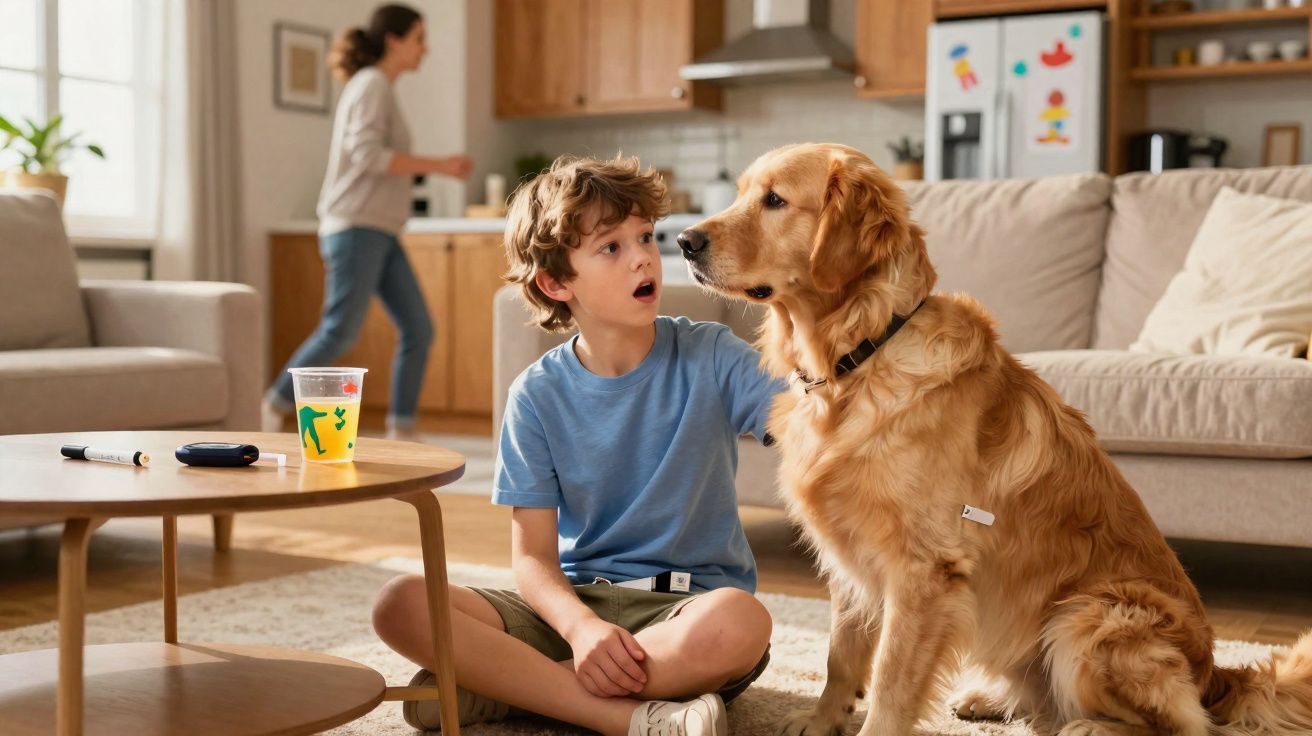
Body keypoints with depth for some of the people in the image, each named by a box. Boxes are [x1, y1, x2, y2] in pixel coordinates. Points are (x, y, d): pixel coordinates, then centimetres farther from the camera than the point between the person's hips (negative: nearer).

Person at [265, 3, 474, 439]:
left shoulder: (373, 88, 21)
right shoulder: (373, 84, -8)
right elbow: (368, 156, -20)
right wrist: (437, 165, -17)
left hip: (377, 233, 9)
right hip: (356, 228, -9)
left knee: (419, 330, 1)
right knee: (340, 333, -12)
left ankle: (401, 432, 3)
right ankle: (273, 411, 1)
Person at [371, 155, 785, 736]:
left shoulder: (709, 358, -3)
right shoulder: (538, 395, 0)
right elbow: (532, 557, -4)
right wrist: (581, 626, -26)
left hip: (687, 605, -1)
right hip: (576, 601, 2)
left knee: (740, 621, -38)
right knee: (401, 606, -21)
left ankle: (503, 686, -21)